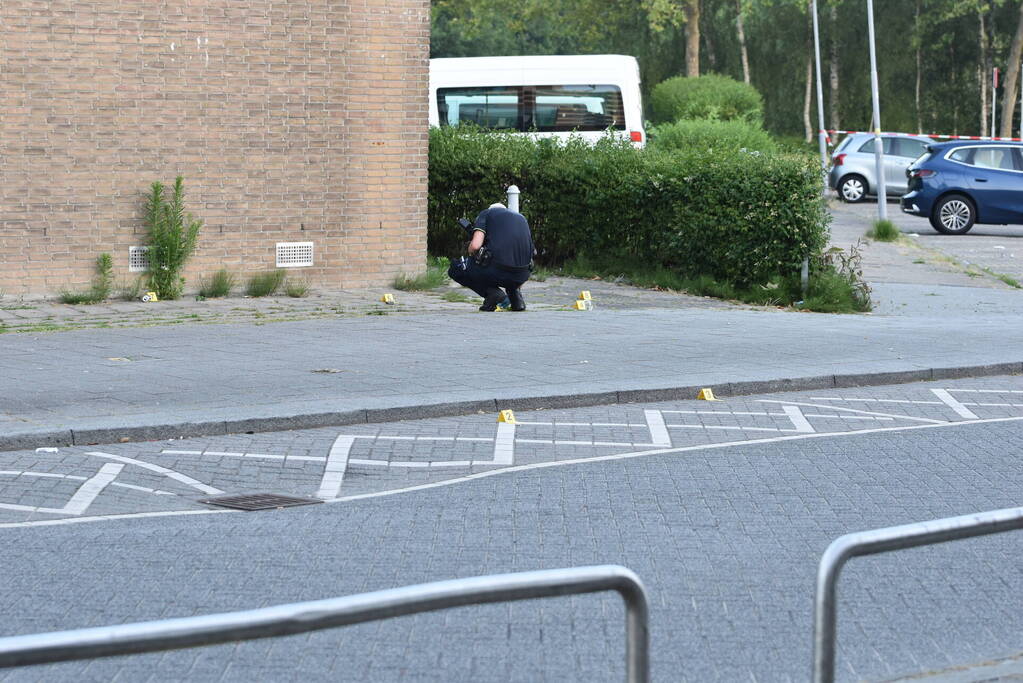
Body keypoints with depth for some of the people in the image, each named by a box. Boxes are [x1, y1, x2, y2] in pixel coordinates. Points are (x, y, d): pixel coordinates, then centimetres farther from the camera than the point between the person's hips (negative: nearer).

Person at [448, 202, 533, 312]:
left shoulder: (486, 213, 13)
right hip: (522, 275, 5)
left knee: (455, 269, 18)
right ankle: (516, 296, 16)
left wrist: (472, 255, 21)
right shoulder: (521, 218, 28)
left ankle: (492, 293, 0)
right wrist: (517, 288, 44)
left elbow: (475, 245, -5)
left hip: (496, 270, -5)